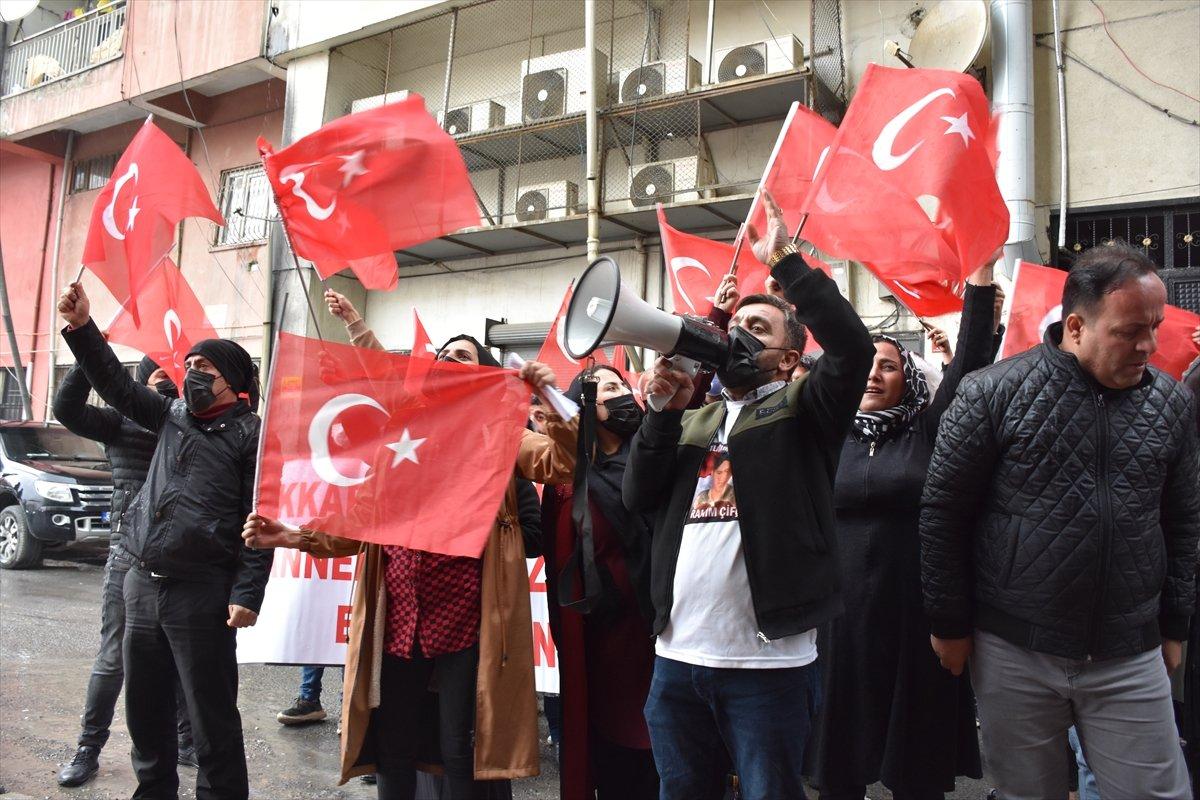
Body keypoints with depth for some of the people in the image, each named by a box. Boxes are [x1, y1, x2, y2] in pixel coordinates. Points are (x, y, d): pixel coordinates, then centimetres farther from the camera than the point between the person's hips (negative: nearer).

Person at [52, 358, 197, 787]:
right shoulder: (120, 421, 3)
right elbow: (67, 409, -12)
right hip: (129, 555, -2)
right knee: (113, 659, 4)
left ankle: (186, 742, 24)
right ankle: (89, 748, 20)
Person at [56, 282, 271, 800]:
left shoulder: (250, 434, -5)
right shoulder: (173, 417, 15)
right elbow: (118, 387, 14)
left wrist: (246, 595, -17)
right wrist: (82, 328, 1)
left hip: (202, 594, -7)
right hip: (142, 583, 7)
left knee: (212, 717, 0)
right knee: (144, 707, 17)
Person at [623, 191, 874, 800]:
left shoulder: (802, 411, 1)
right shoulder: (693, 423, 16)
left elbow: (854, 346, -17)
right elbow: (637, 496, 6)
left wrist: (784, 260, -12)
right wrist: (667, 409, -4)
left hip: (768, 662, -5)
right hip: (677, 657, 5)